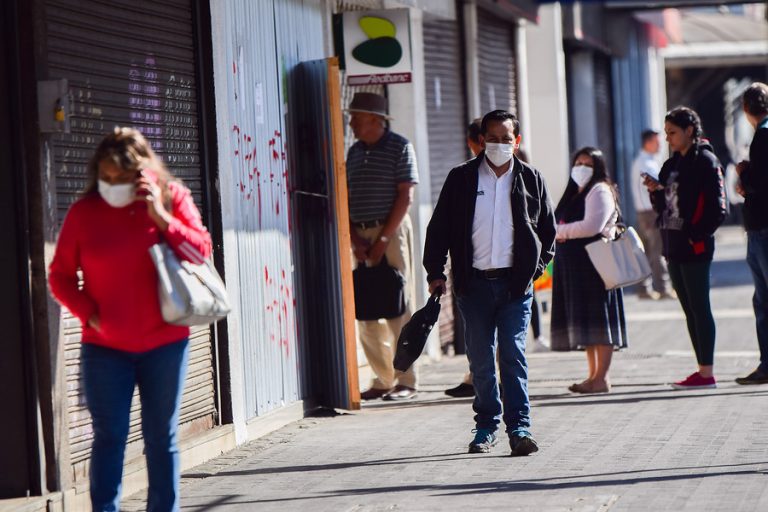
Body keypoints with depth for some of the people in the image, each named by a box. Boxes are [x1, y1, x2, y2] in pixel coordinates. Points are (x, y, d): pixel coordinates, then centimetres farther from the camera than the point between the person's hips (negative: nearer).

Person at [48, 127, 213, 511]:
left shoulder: (172, 198, 0)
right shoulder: (84, 211, -1)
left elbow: (201, 253, -7)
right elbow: (60, 275, 4)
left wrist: (161, 217, -17)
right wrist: (89, 313, -10)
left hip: (164, 343, 1)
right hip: (105, 347, -1)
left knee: (162, 437, 8)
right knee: (109, 438, -3)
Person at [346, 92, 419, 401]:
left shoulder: (399, 147, -3)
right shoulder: (354, 152, 14)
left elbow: (405, 196, -9)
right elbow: (347, 198, 13)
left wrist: (383, 239, -13)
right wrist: (355, 238, -1)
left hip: (392, 231, -6)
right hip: (361, 235, 6)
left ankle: (406, 380, -2)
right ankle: (383, 379, 9)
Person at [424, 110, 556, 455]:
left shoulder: (530, 179, 6)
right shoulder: (462, 178, 4)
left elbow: (548, 230, 15)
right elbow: (439, 227, 7)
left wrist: (536, 267, 5)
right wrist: (435, 272, 1)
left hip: (515, 283, -1)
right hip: (474, 283, 1)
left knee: (513, 355, -7)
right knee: (480, 359, 6)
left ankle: (519, 427, -7)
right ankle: (486, 426, 18)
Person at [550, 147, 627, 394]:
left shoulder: (600, 191, -7)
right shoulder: (575, 193, 21)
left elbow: (592, 225, -20)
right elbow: (560, 224, 22)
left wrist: (561, 231, -8)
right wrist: (562, 233, -1)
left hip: (595, 262, -9)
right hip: (574, 264, 9)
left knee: (598, 319, -8)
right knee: (584, 319, 9)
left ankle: (602, 378, -8)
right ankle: (593, 375, 13)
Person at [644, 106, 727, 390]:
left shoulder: (705, 161, -9)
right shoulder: (671, 165, 15)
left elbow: (718, 208, -14)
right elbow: (663, 207, 18)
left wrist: (697, 235, -18)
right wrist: (655, 191, -1)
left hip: (695, 247, -8)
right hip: (673, 246, 8)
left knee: (699, 308, -6)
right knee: (690, 310, 10)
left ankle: (707, 373, -5)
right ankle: (702, 369, 14)